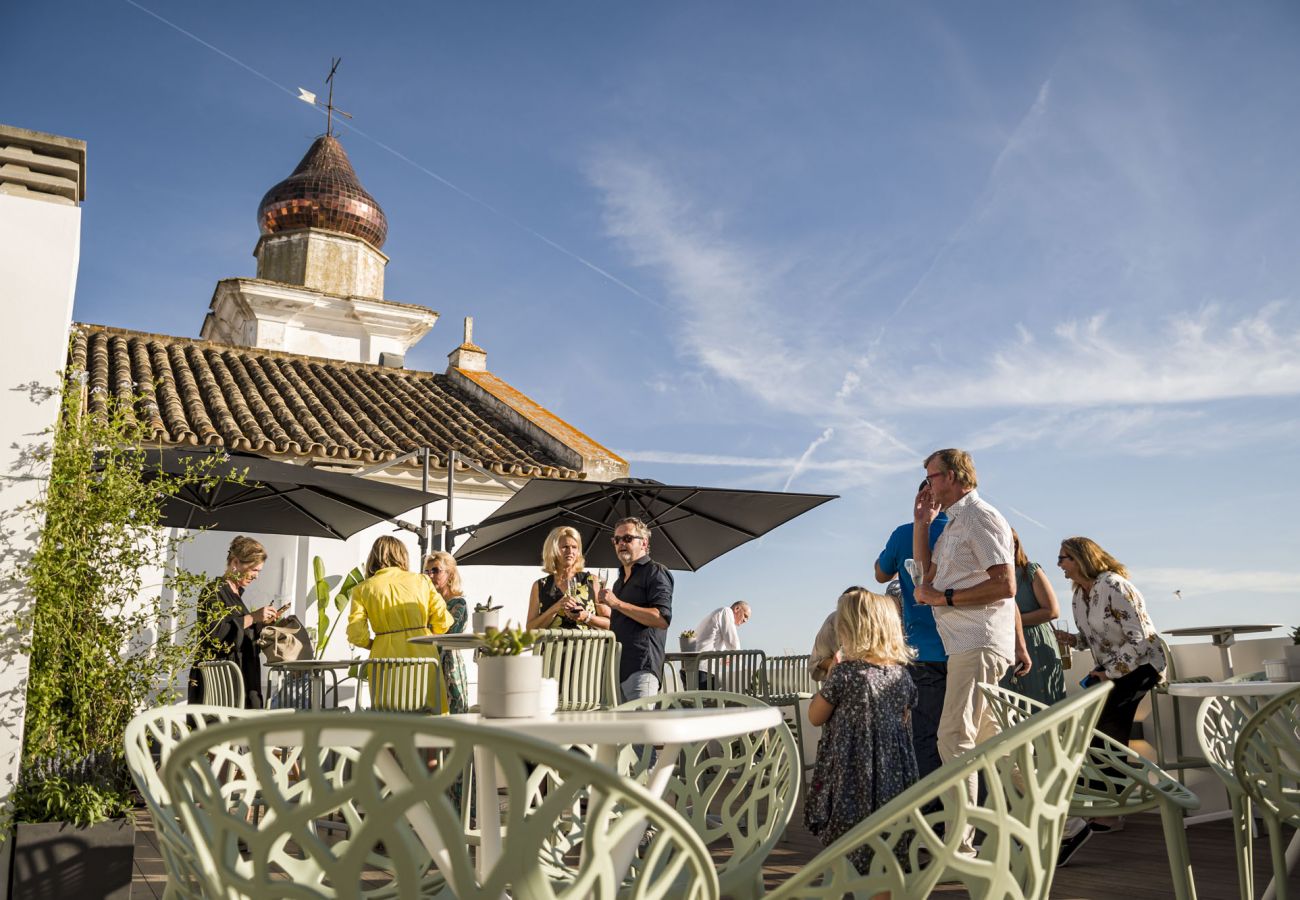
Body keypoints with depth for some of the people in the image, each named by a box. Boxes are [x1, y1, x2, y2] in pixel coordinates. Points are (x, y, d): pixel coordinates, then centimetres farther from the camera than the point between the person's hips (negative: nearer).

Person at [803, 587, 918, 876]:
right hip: (894, 777, 5)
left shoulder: (845, 672, -14)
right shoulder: (901, 674, 3)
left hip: (851, 778, -5)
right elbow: (905, 723, 13)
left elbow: (815, 717, -3)